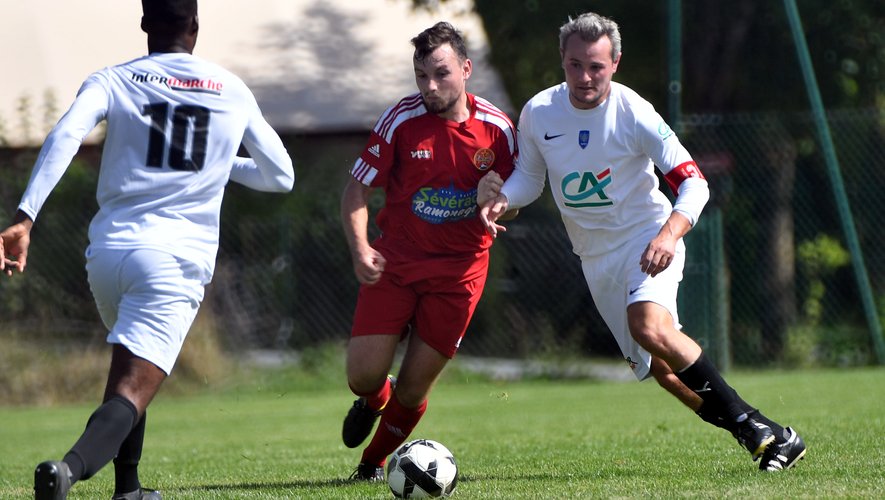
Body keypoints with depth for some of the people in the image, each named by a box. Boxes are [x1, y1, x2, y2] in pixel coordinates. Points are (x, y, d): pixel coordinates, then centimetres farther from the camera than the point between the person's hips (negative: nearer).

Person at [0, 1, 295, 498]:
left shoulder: (112, 81, 7)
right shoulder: (233, 92, 12)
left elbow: (64, 137, -13)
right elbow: (281, 176, 22)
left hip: (108, 250, 2)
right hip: (178, 257, -2)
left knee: (131, 374, 29)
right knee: (131, 394, -13)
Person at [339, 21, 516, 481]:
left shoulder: (497, 128, -6)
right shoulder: (400, 120, -10)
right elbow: (357, 190, -5)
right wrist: (360, 249, -21)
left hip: (459, 268, 0)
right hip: (396, 259, 0)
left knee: (413, 387, -1)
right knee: (363, 375, -9)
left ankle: (375, 461, 28)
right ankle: (373, 400, 30)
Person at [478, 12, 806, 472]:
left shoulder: (633, 113, -18)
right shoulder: (538, 114, -5)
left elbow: (693, 183, -18)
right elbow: (528, 176, 11)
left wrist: (668, 234, -35)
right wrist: (501, 199, -11)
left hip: (648, 240, -5)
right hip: (595, 256, 5)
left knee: (649, 326, -32)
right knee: (658, 366, 3)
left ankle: (750, 425, -24)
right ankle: (757, 434, 17)